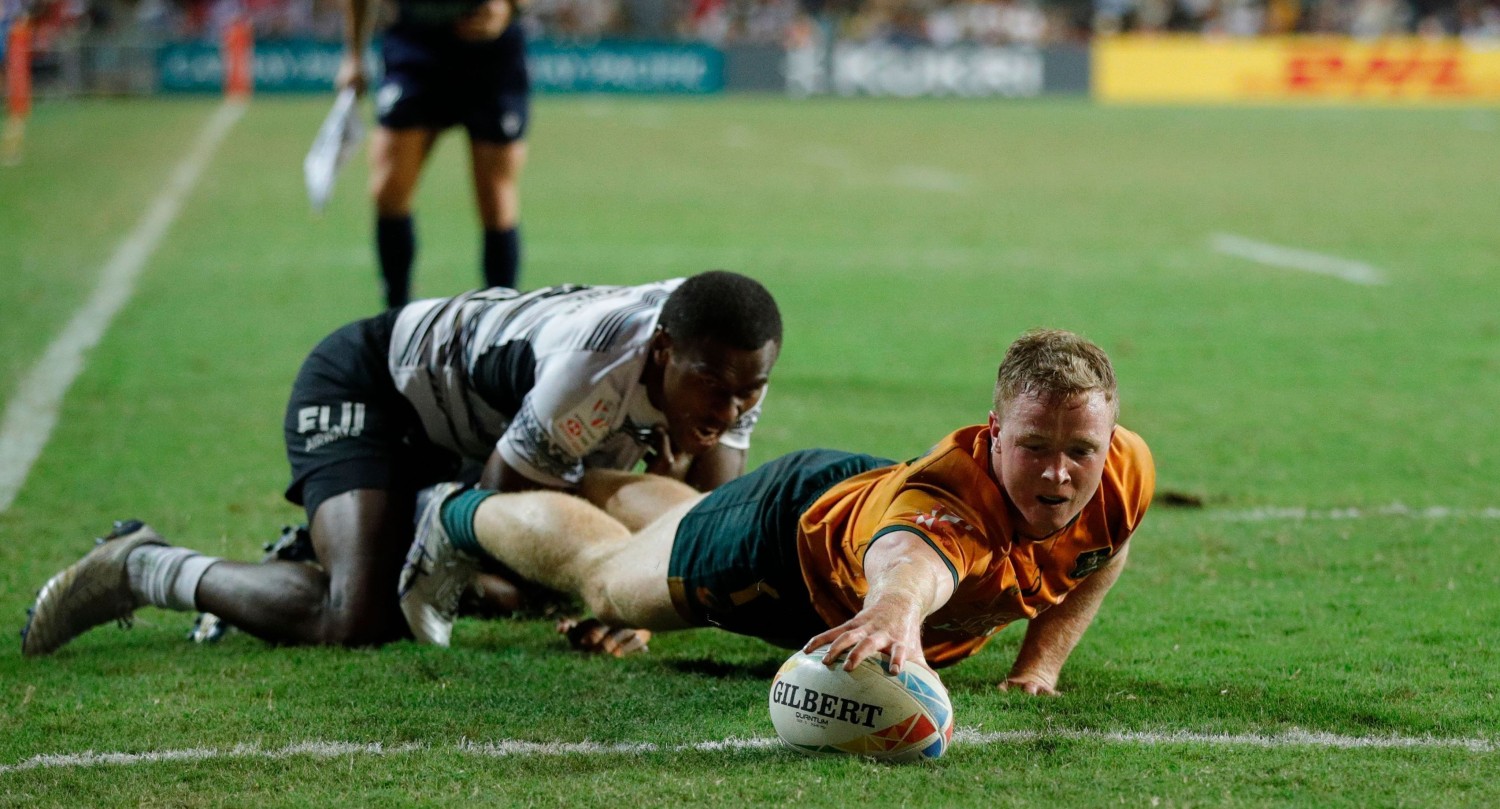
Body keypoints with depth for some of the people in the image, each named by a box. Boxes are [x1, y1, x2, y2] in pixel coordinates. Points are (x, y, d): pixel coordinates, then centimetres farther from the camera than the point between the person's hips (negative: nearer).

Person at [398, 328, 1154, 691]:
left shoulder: (1125, 472, -33)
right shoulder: (951, 494, -51)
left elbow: (1104, 554, -6)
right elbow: (908, 551, -77)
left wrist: (1042, 659, -14)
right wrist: (897, 607, -99)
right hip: (797, 524, -6)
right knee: (606, 578, 25)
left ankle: (608, 480, 70)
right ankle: (462, 516, 53)